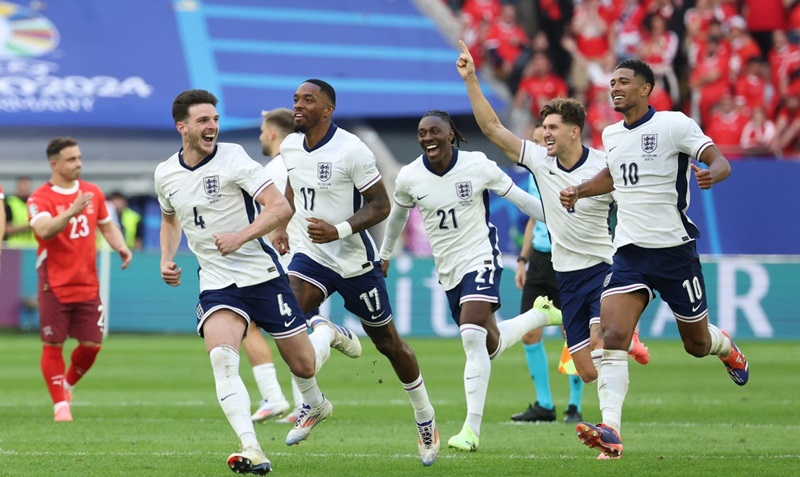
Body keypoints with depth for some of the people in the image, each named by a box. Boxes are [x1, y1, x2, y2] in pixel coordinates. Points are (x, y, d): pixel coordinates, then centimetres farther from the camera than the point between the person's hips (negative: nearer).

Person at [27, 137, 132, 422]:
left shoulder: (93, 193, 8)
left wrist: (121, 247, 2)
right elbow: (44, 230, -29)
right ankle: (61, 404, 7)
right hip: (54, 286, -4)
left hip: (87, 284, 4)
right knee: (53, 345, -2)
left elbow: (107, 226, 21)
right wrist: (72, 211, -43)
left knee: (91, 344, 3)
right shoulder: (40, 198, -10)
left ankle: (67, 385, 29)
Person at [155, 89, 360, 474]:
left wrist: (240, 237, -26)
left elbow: (280, 207, -16)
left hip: (261, 273, -3)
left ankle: (327, 335, 44)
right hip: (216, 282, 3)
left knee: (303, 364, 6)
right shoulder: (165, 175, 4)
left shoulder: (233, 158, -11)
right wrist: (167, 258, 10)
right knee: (221, 358, -25)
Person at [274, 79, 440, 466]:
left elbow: (380, 205, -15)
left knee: (388, 342, 8)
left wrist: (339, 230, -28)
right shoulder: (290, 146, 2)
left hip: (354, 260, -5)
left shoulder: (351, 150, -18)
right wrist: (282, 226, 11)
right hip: (310, 255, 5)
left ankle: (425, 419, 25)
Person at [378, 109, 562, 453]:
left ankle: (472, 428, -22)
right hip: (448, 269, 4)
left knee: (473, 337, -22)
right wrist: (384, 255, 28)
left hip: (480, 257, -4)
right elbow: (398, 214, 16)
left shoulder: (478, 166, -13)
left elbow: (519, 198, -2)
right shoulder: (409, 177, -5)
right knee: (490, 345, 11)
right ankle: (539, 315, 43)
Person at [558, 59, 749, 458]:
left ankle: (727, 348, 49)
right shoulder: (611, 135, 10)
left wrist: (711, 174, -36)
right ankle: (610, 432, -24)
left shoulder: (674, 124, -8)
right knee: (613, 338, -17)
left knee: (697, 344, 11)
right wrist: (578, 192, 16)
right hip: (629, 252, 4)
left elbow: (721, 162, -14)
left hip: (674, 248, -4)